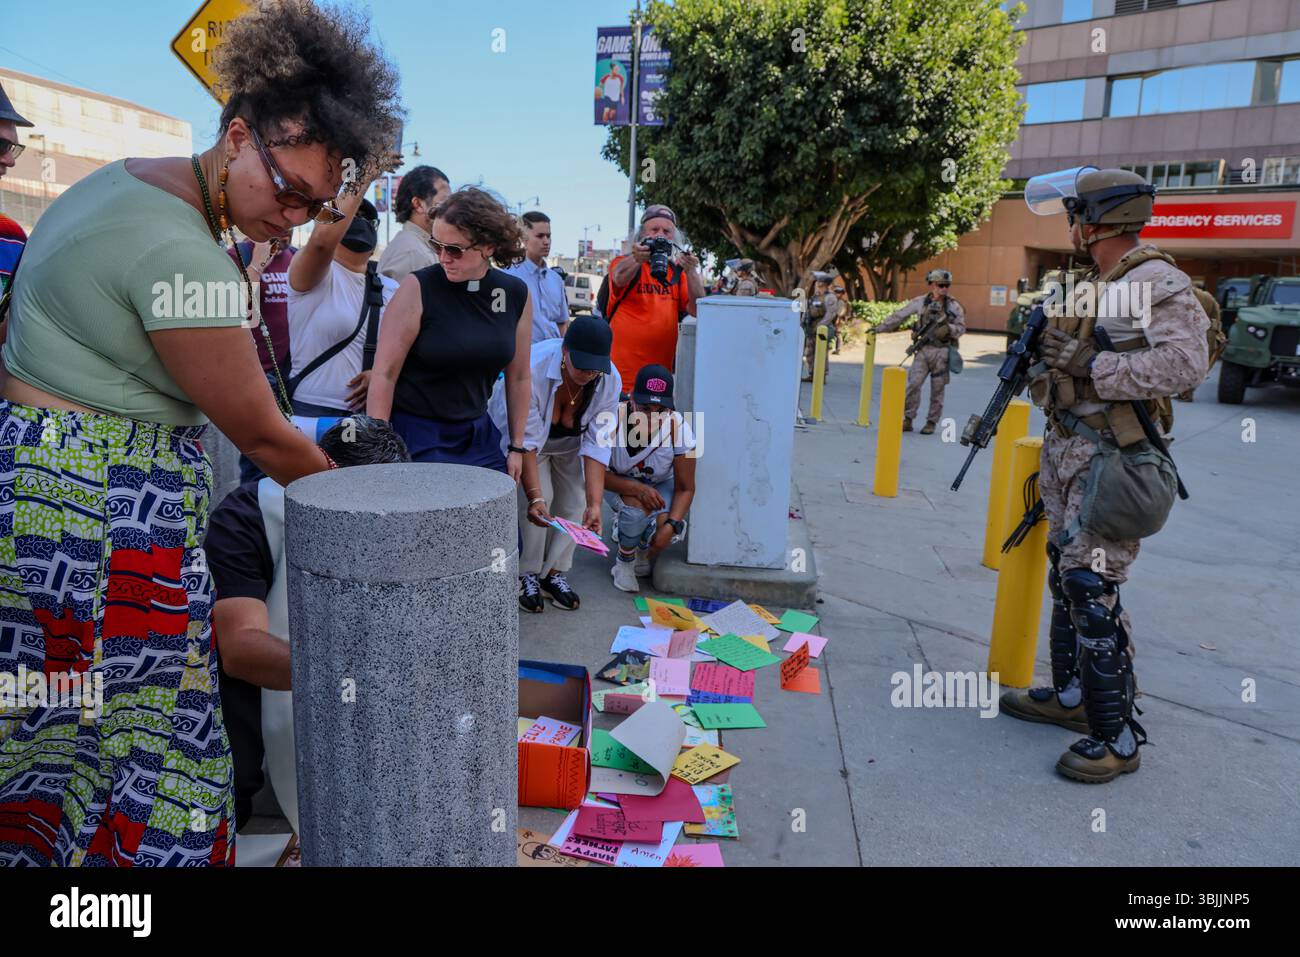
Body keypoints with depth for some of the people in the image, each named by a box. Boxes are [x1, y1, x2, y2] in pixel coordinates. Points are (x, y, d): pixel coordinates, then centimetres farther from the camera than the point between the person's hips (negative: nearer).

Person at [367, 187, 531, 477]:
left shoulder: (516, 294, 0)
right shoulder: (418, 288, -12)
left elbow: (518, 377, 9)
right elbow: (384, 374, -11)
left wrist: (517, 446, 11)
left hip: (477, 435, 4)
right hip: (417, 434, -4)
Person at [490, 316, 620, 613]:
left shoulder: (610, 381, -29)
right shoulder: (531, 368, -41)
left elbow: (596, 446, -29)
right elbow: (526, 441, -37)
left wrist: (594, 504, -35)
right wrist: (535, 497, -44)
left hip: (568, 441, 4)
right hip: (520, 433, -3)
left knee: (575, 500, -6)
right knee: (539, 496, -20)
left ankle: (553, 572, 11)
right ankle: (526, 574, -3)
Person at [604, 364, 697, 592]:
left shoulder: (679, 428, -27)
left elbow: (685, 488, -17)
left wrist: (671, 525, -34)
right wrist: (638, 488, -37)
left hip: (660, 487, 1)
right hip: (620, 485, -1)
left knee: (664, 526, -27)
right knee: (638, 505, -34)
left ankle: (643, 550, 13)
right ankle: (624, 561, -3)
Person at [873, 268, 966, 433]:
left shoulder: (954, 306, 2)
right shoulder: (920, 302, 3)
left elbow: (961, 328, 4)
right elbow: (899, 316, 7)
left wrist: (948, 327, -16)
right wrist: (879, 328, 5)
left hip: (942, 352, 0)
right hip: (923, 350, 1)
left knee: (937, 390, 4)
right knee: (913, 384, -9)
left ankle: (931, 423, 14)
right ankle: (907, 420, 2)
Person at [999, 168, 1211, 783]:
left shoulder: (1159, 285, -13)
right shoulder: (1088, 286, 15)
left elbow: (1184, 363, -26)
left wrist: (1092, 367, -22)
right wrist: (1038, 352, 3)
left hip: (1111, 458, -10)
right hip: (1065, 450, 10)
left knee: (1090, 587, -11)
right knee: (1066, 576, 15)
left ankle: (1116, 737, -1)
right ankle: (1071, 696, 30)